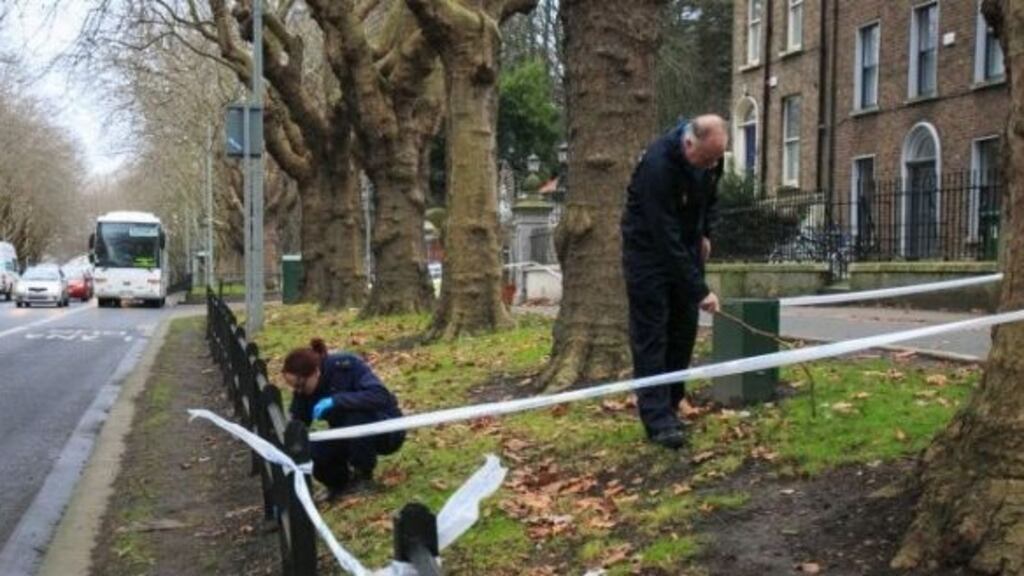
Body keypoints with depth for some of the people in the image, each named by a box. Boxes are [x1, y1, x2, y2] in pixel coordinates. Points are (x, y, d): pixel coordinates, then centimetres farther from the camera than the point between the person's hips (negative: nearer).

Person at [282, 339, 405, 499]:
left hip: (386, 430, -5)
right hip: (350, 437, 5)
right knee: (313, 454, -24)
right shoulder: (304, 388, -11)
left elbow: (380, 396, -39)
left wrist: (335, 400, -42)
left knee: (356, 417, -37)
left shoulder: (347, 366, -27)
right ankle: (341, 481, 7)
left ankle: (364, 477, -13)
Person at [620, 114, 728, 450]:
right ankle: (658, 419, -8)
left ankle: (670, 407, 14)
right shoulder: (658, 166, -34)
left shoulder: (710, 154, -12)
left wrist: (705, 233, 2)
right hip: (650, 248, -7)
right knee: (651, 333, -8)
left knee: (684, 330, 6)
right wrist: (699, 290, -31)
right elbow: (666, 238, -33)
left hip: (686, 247, 7)